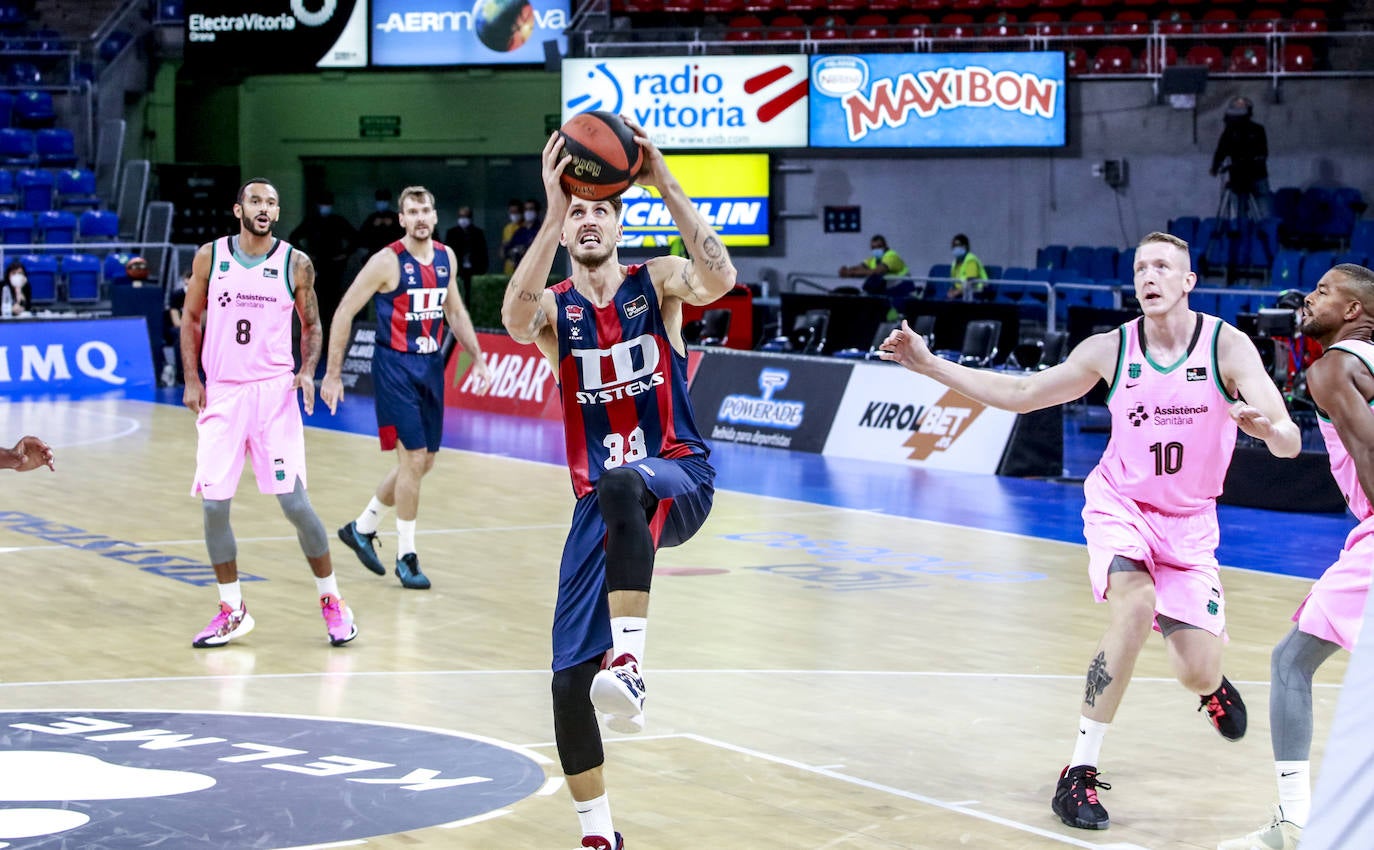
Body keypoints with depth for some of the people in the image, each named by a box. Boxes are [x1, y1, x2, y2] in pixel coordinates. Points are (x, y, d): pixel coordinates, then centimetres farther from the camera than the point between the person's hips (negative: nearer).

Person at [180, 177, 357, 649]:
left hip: (274, 392, -2)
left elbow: (312, 325, 10)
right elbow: (191, 318, 11)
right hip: (221, 394, 2)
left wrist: (307, 371, -8)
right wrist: (191, 379, 2)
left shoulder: (296, 264, 0)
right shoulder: (210, 256, 3)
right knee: (213, 505, 0)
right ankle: (232, 611, 14)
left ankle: (332, 601, 8)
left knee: (294, 501, -7)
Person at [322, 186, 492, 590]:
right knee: (413, 458, -10)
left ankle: (362, 528, 31)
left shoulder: (446, 257, 5)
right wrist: (332, 374, -12)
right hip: (395, 367, -7)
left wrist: (477, 358, 13)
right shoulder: (387, 261, -13)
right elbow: (344, 312, -10)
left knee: (424, 461, 12)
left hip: (431, 365, 7)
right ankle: (406, 556, 2)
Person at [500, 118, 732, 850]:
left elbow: (719, 279, -22)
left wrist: (665, 184, -29)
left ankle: (628, 660, -47)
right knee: (569, 677, -4)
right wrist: (552, 213, -33)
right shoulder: (553, 307, 3)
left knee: (621, 485, -41)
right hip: (599, 501, 3)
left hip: (678, 478, -3)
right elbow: (516, 320, -24)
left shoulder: (656, 282, 1)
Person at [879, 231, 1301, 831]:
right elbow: (1020, 394, 2)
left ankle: (1211, 684, 39)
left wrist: (1267, 427, -46)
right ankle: (1079, 772, -23)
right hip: (1120, 504, 0)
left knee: (1198, 673, -4)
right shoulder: (1110, 349, -9)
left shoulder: (1227, 346, -14)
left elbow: (1290, 445, -21)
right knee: (1135, 607, -30)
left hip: (1188, 522, 0)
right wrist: (928, 364, -4)